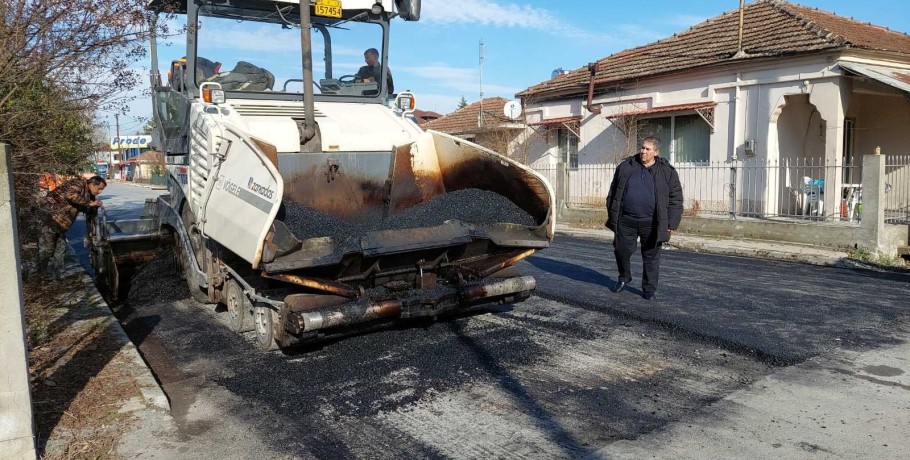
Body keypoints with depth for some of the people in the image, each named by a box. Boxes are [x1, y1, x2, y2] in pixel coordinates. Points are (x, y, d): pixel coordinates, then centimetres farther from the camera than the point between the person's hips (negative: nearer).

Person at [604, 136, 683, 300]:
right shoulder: (626, 167, 5)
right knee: (621, 250, 7)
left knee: (651, 256, 6)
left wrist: (672, 223, -5)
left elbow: (675, 198, 0)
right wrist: (612, 216, 9)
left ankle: (649, 288, 20)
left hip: (651, 223, -2)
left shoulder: (667, 171, 0)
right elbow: (614, 192, 11)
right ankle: (624, 278, 33)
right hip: (626, 221, 2)